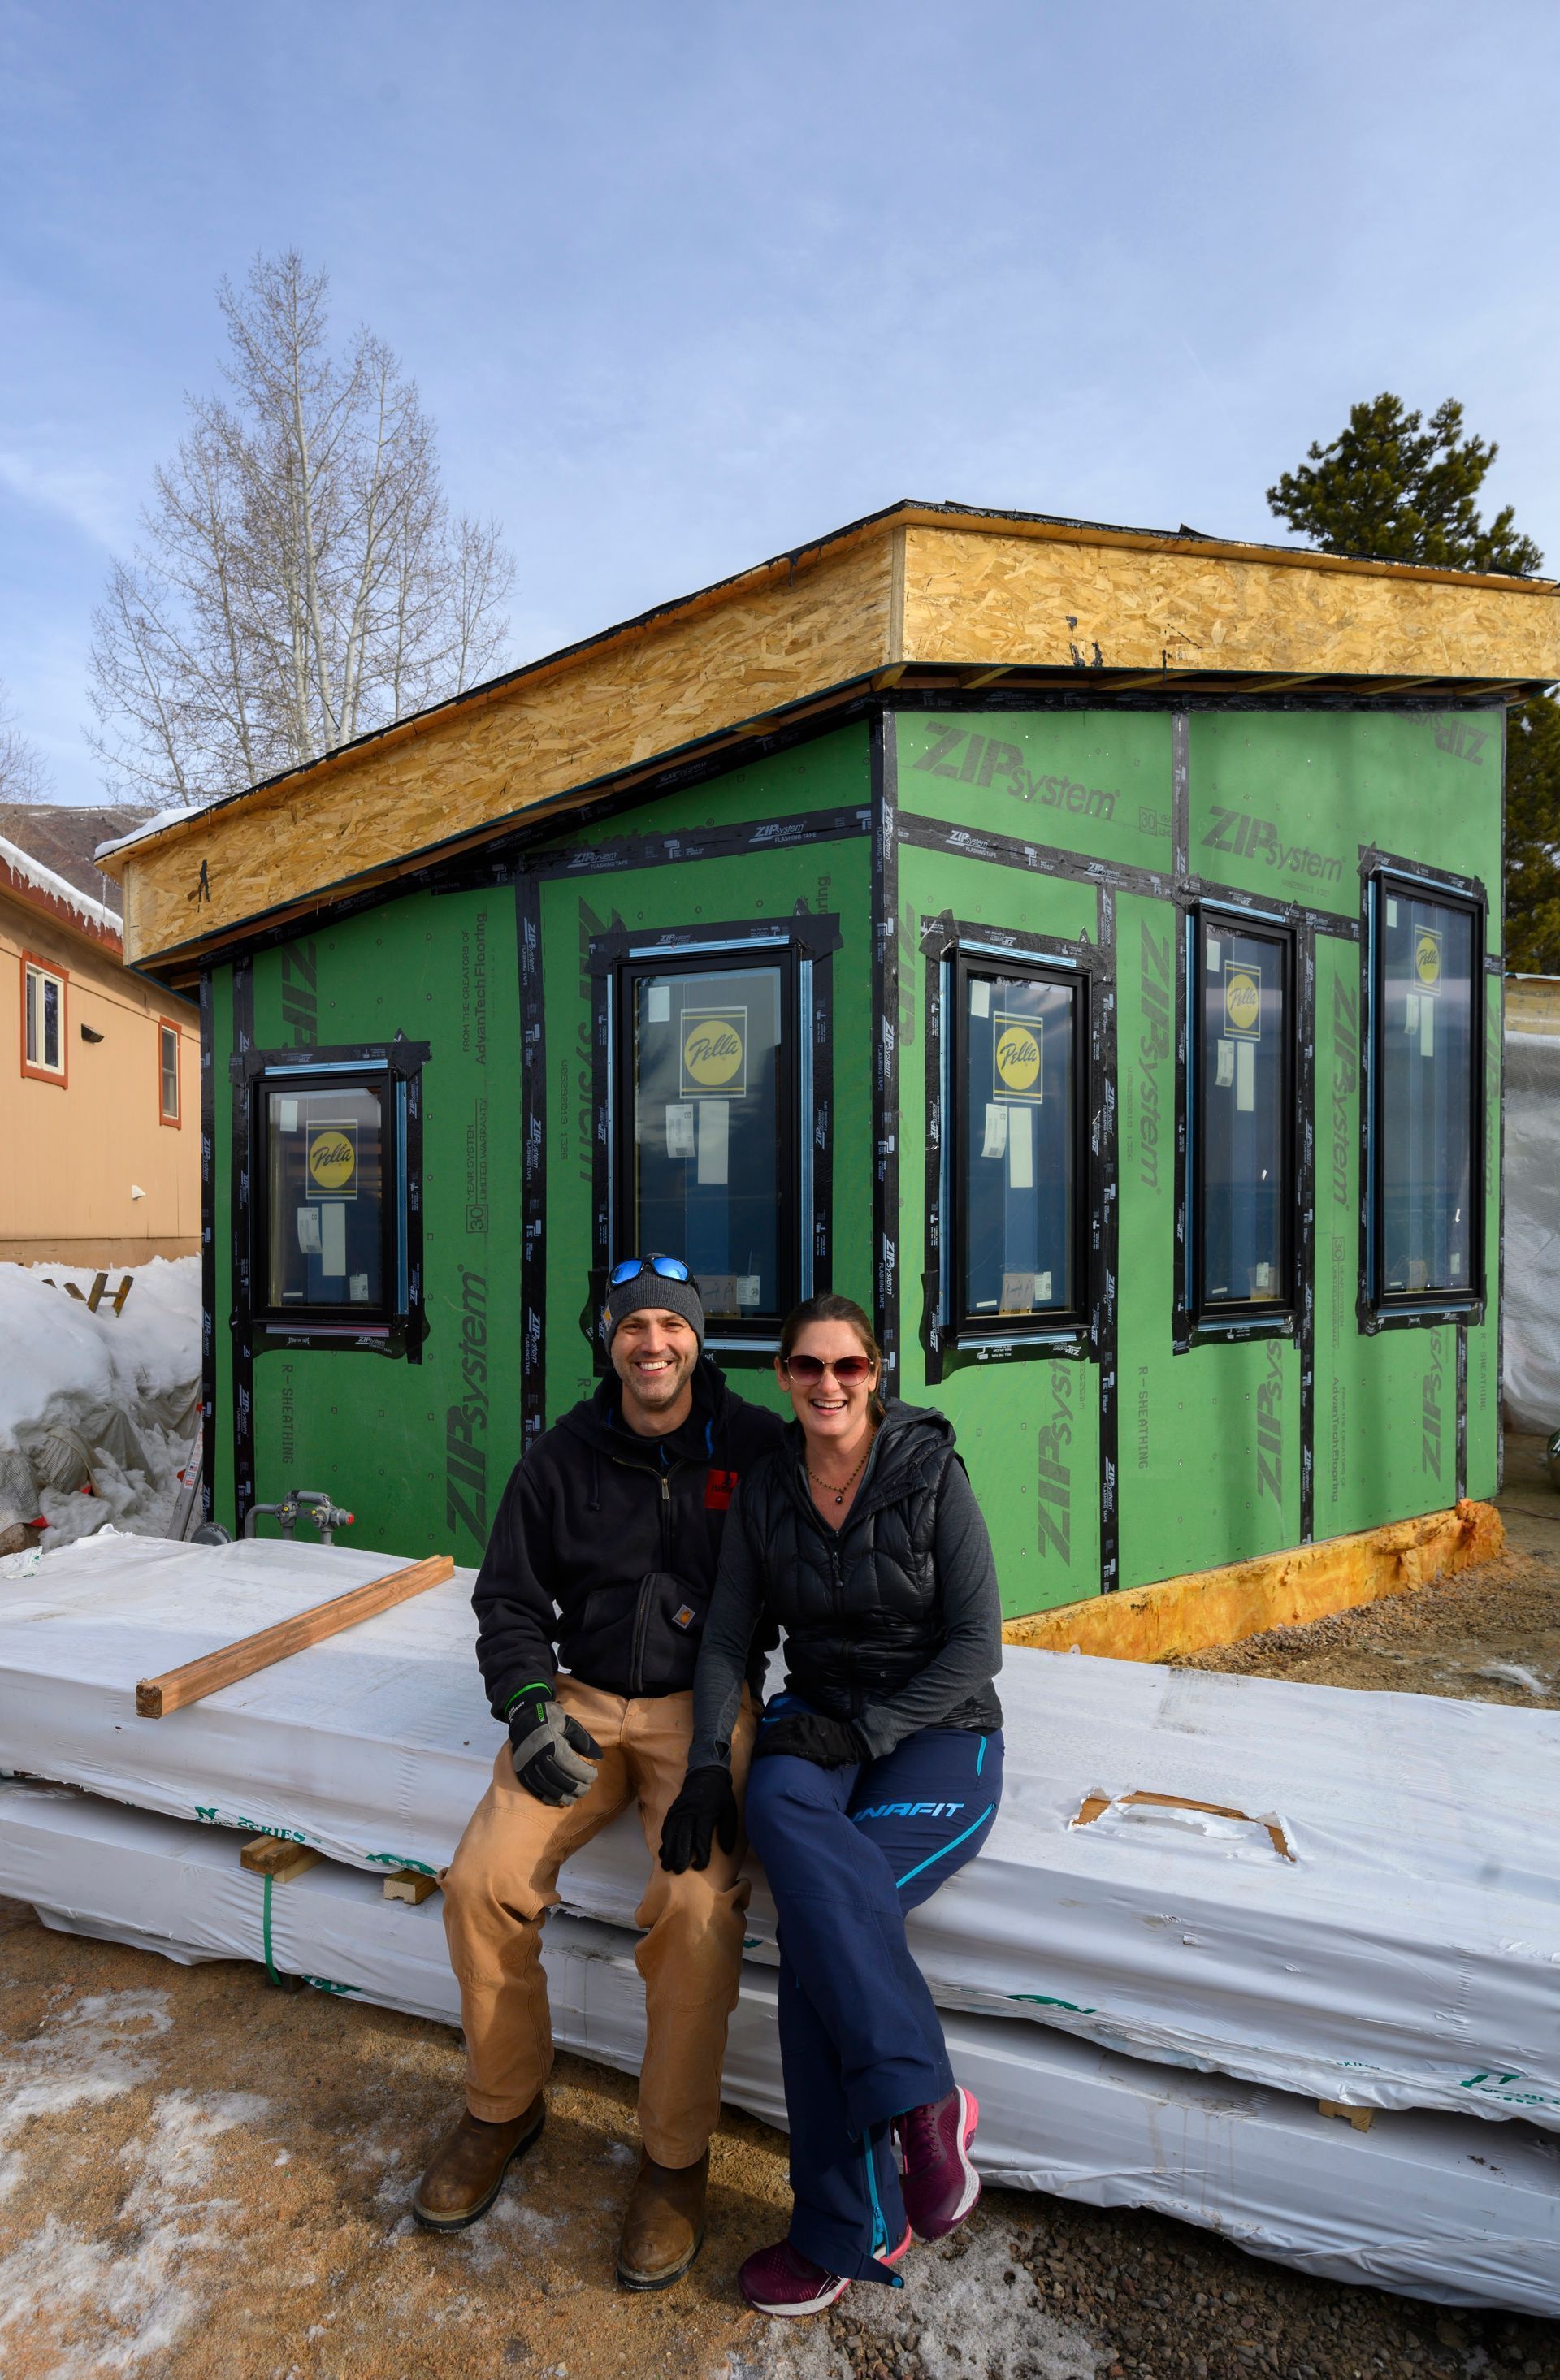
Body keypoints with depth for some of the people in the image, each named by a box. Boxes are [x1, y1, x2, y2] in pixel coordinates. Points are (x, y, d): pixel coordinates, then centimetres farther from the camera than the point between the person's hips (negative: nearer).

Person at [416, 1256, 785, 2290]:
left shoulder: (759, 1446, -5)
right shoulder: (562, 1458, 2)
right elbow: (509, 1602, 9)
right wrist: (531, 1706, -6)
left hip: (705, 1704, -2)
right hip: (586, 1698, 3)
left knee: (697, 1904, -24)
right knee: (484, 1882, -13)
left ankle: (678, 2156, 2)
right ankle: (503, 2107, 16)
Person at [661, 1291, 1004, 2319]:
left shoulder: (933, 1475, -10)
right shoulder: (764, 1492, 2)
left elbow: (977, 1645, -11)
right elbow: (727, 1638, 3)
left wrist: (864, 1730, -18)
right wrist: (709, 1764, -11)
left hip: (939, 1735, -3)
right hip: (817, 1720, 4)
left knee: (814, 1911, -26)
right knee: (781, 1804, -31)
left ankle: (848, 2230, -7)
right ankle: (924, 2102, -24)